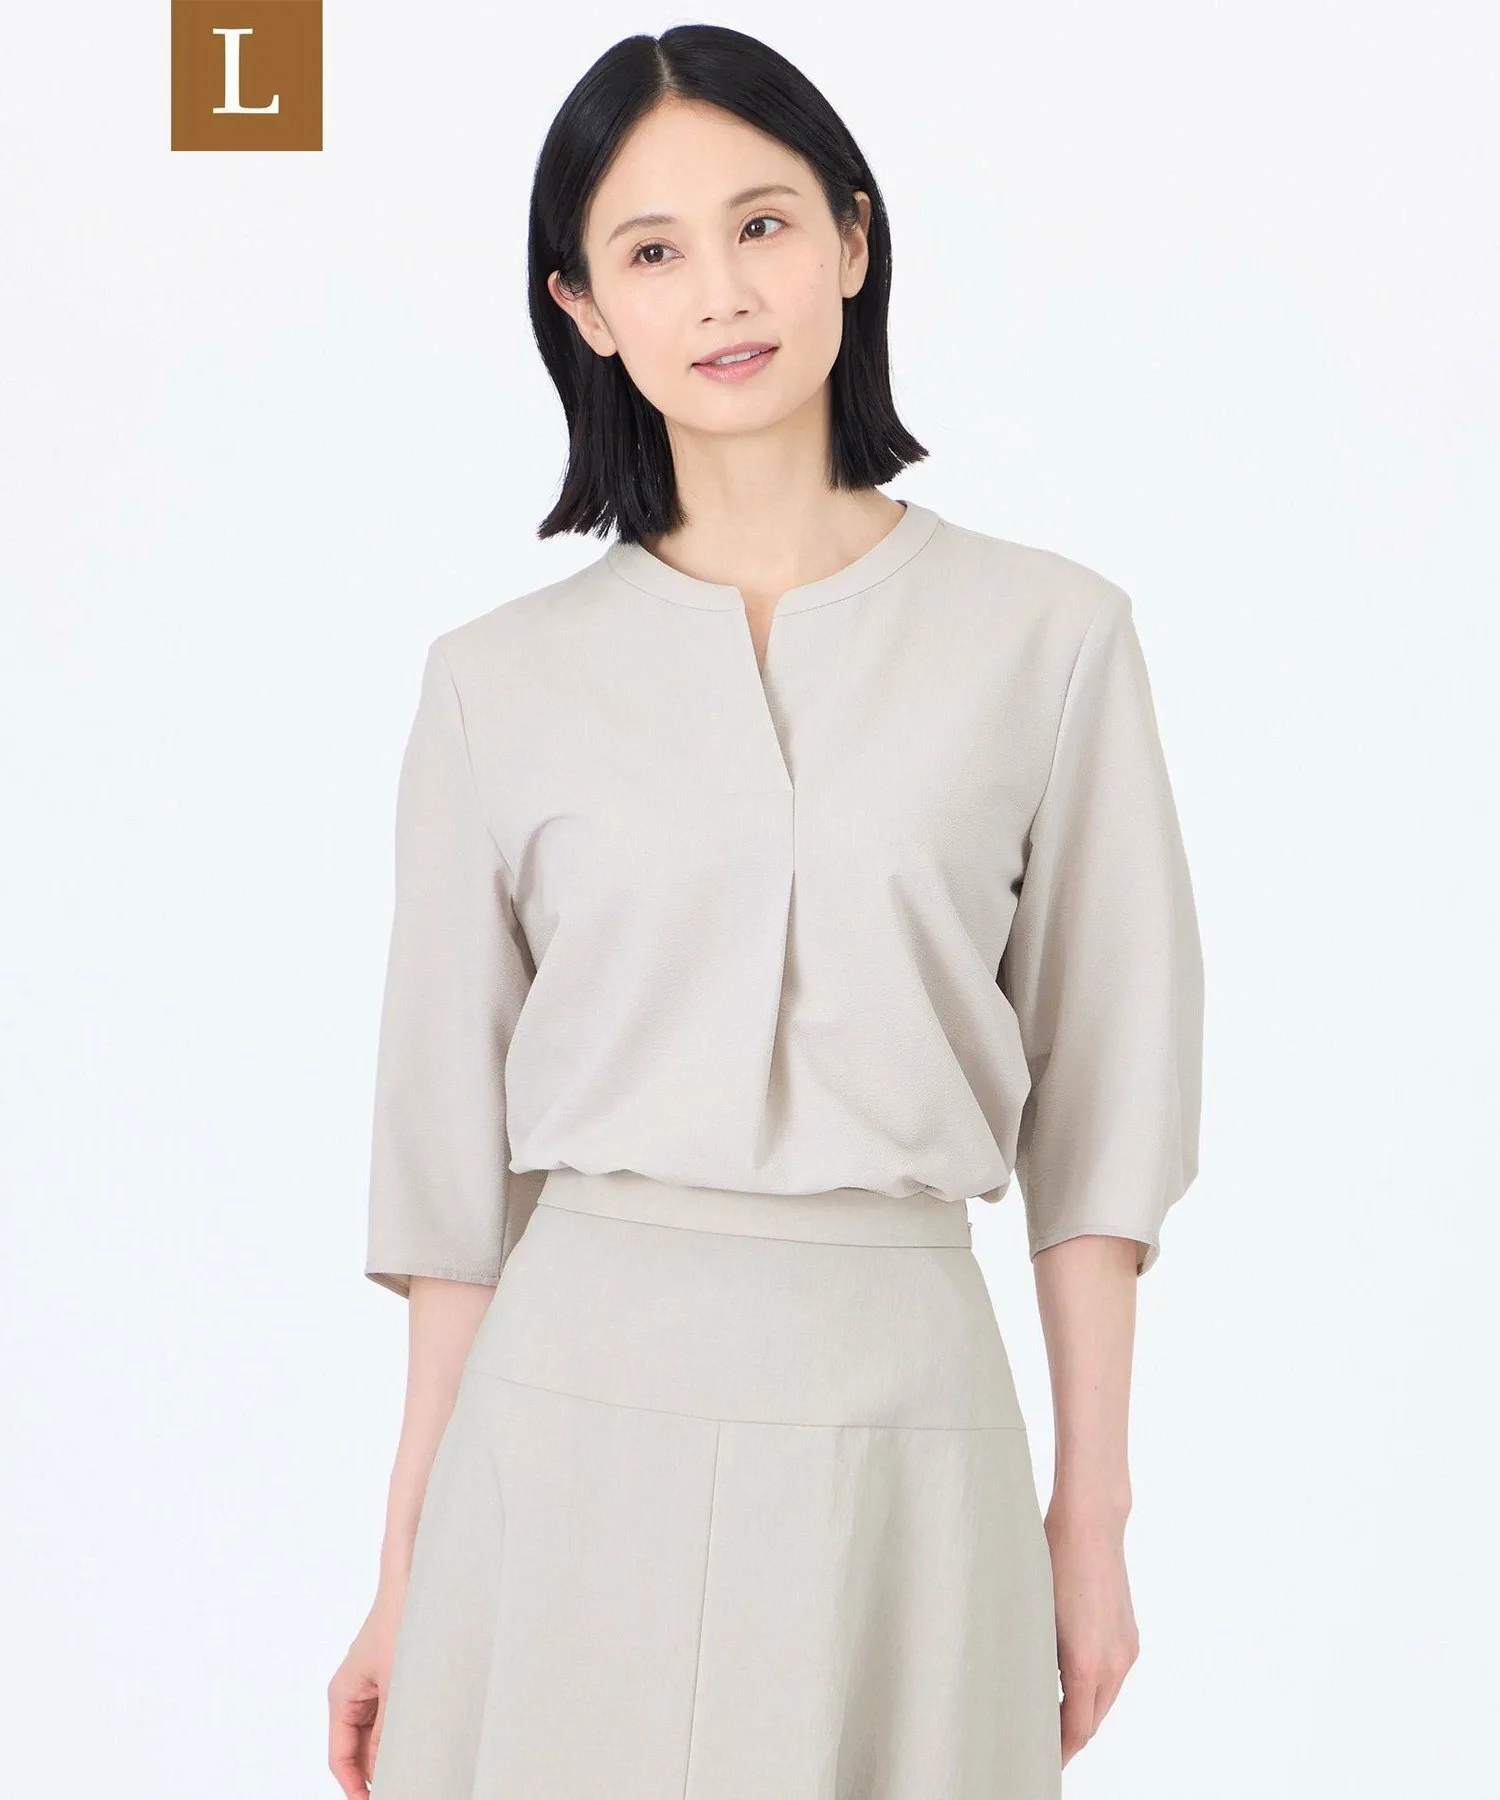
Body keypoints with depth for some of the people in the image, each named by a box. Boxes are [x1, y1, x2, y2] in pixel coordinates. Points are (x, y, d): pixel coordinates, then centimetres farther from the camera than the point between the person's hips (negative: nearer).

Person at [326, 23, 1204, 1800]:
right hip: (575, 1413, 1)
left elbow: (1093, 1094, 3)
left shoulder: (1045, 634, 0)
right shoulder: (502, 680, 2)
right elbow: (453, 1152, 5)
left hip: (899, 1423, 0)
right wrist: (407, 1570, 5)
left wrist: (1094, 1514, 3)